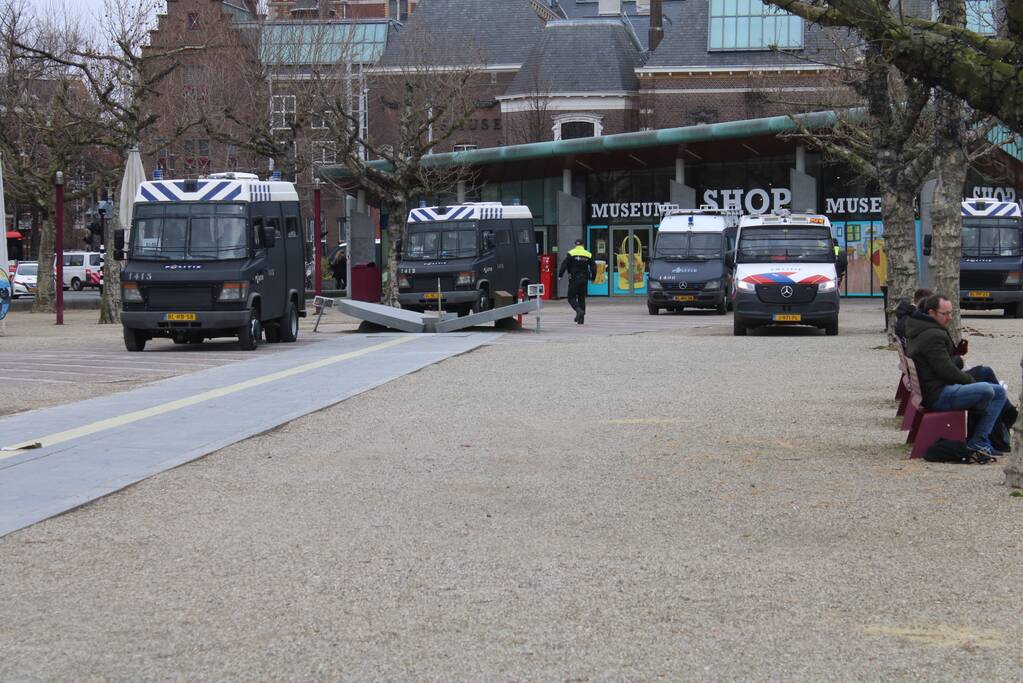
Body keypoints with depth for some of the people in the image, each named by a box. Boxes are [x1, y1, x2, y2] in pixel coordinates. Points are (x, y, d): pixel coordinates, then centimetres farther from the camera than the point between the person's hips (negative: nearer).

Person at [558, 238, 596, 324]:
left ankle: (579, 310, -22)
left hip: (574, 279, -4)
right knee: (582, 298, 13)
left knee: (571, 298, 2)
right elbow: (593, 267, 9)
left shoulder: (571, 253, -4)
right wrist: (593, 277, 20)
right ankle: (581, 318, 11)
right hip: (584, 280, 4)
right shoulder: (588, 254, 7)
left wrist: (560, 275, -1)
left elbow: (564, 265, -10)